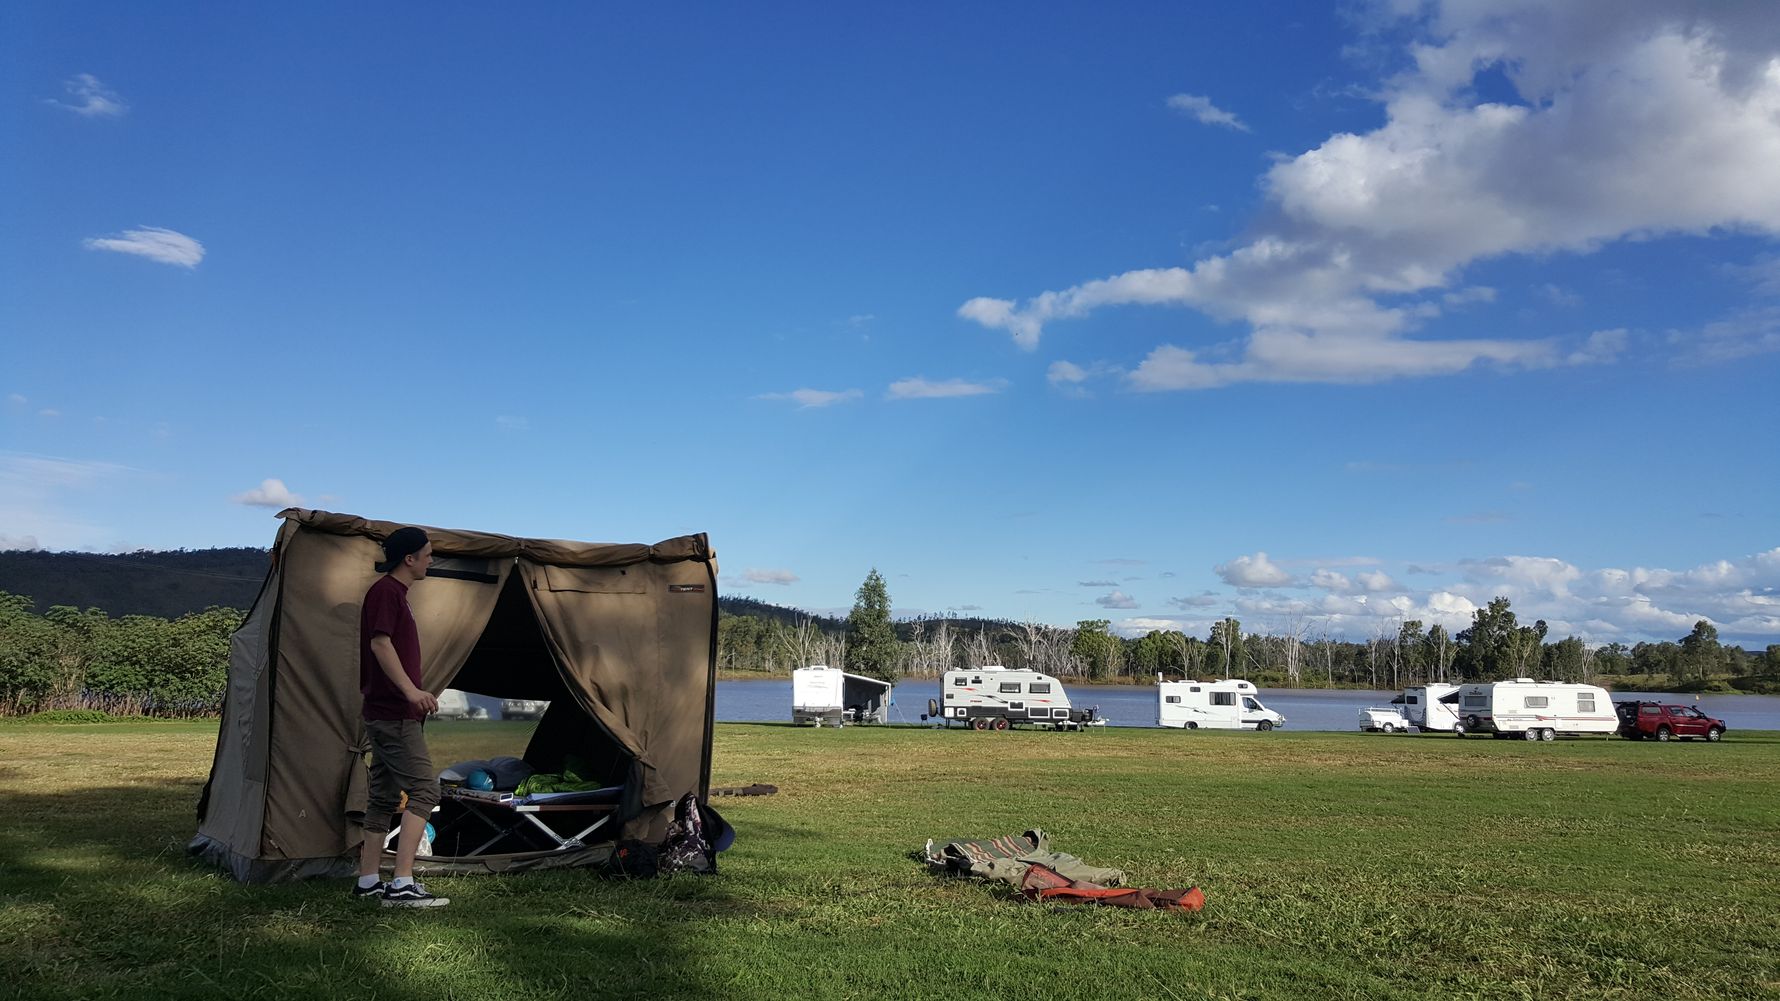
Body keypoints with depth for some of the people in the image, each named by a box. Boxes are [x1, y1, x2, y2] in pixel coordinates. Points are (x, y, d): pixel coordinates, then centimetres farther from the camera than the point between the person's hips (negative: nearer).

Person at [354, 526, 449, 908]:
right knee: (424, 789, -13)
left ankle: (368, 882, 18)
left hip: (384, 714, 11)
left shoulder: (393, 593, 19)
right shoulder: (386, 591, -11)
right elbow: (380, 643, -22)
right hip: (395, 714, -11)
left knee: (385, 796, 13)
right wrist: (411, 689, -30)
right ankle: (402, 884, -16)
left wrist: (416, 694, 31)